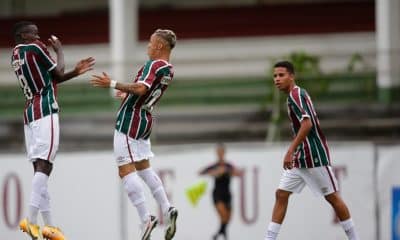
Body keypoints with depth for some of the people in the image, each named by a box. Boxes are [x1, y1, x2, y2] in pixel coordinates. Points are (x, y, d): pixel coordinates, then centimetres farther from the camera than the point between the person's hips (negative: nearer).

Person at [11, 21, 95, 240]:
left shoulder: (16, 56, 19)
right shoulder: (35, 48, -6)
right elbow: (57, 73, 4)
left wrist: (75, 72, 24)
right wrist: (59, 50, 19)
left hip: (30, 114, 9)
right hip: (45, 112, -9)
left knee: (40, 167, 7)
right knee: (44, 165, -15)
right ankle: (31, 220, -27)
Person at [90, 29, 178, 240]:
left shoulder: (154, 65, -14)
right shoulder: (169, 71, 13)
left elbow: (141, 88, -30)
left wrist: (113, 84, -27)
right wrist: (128, 95, 41)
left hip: (129, 120, -9)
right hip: (145, 120, 9)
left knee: (126, 170, -9)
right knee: (144, 167, 19)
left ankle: (145, 218, -17)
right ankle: (167, 210, 8)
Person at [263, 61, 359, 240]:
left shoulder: (295, 95, -14)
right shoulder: (298, 94, 14)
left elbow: (307, 124, -27)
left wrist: (291, 151, -29)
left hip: (314, 157, -10)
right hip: (300, 158, 10)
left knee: (332, 197, -1)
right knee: (281, 194, 1)